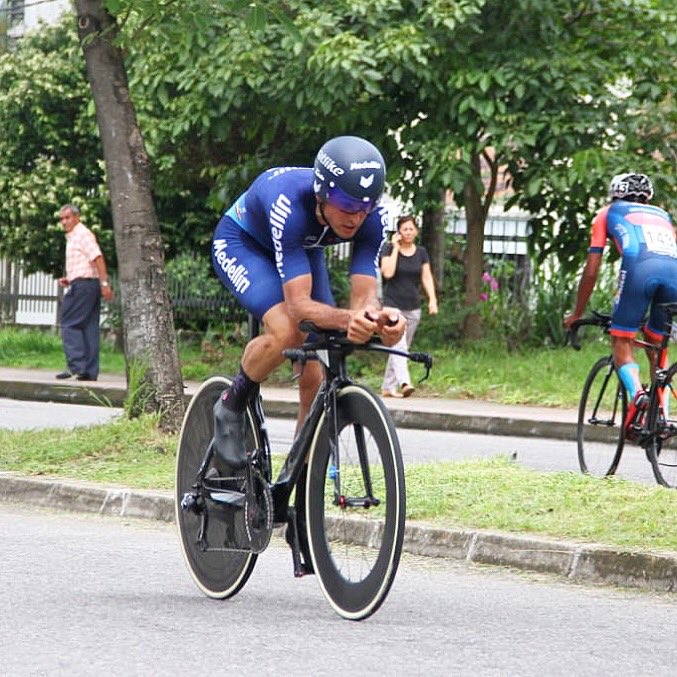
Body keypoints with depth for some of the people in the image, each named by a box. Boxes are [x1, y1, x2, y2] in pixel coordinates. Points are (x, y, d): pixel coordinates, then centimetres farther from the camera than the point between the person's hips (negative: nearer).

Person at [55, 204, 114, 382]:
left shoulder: (82, 234, -8)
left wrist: (105, 283, -24)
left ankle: (76, 365, -17)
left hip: (82, 284, -10)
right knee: (89, 328, 5)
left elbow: (97, 258, -18)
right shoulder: (72, 237, 23)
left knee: (70, 325, -10)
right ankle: (90, 371, 3)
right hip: (91, 285, 10)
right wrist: (69, 281, 16)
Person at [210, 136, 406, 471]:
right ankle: (231, 408, -6)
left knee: (316, 375, -8)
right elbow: (299, 304, -45)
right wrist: (348, 319, -64)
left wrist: (379, 318, -52)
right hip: (241, 243, -5)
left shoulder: (373, 218, -29)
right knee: (286, 332, -33)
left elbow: (363, 298, -29)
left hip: (302, 250, 5)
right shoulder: (290, 204, -43)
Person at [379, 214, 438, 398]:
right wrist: (395, 248, -13)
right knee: (398, 345, -21)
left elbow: (427, 277, 7)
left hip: (413, 308, 5)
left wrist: (432, 299, -6)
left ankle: (388, 387, 16)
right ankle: (404, 382, -35)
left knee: (400, 348, 9)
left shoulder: (421, 252, 9)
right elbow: (388, 272, -18)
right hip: (393, 305, -5)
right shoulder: (389, 249, -3)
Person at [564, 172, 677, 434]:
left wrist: (577, 313, 37)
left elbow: (591, 272, 27)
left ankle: (636, 393, -21)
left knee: (621, 342, 7)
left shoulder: (608, 213, 31)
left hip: (638, 269, -3)